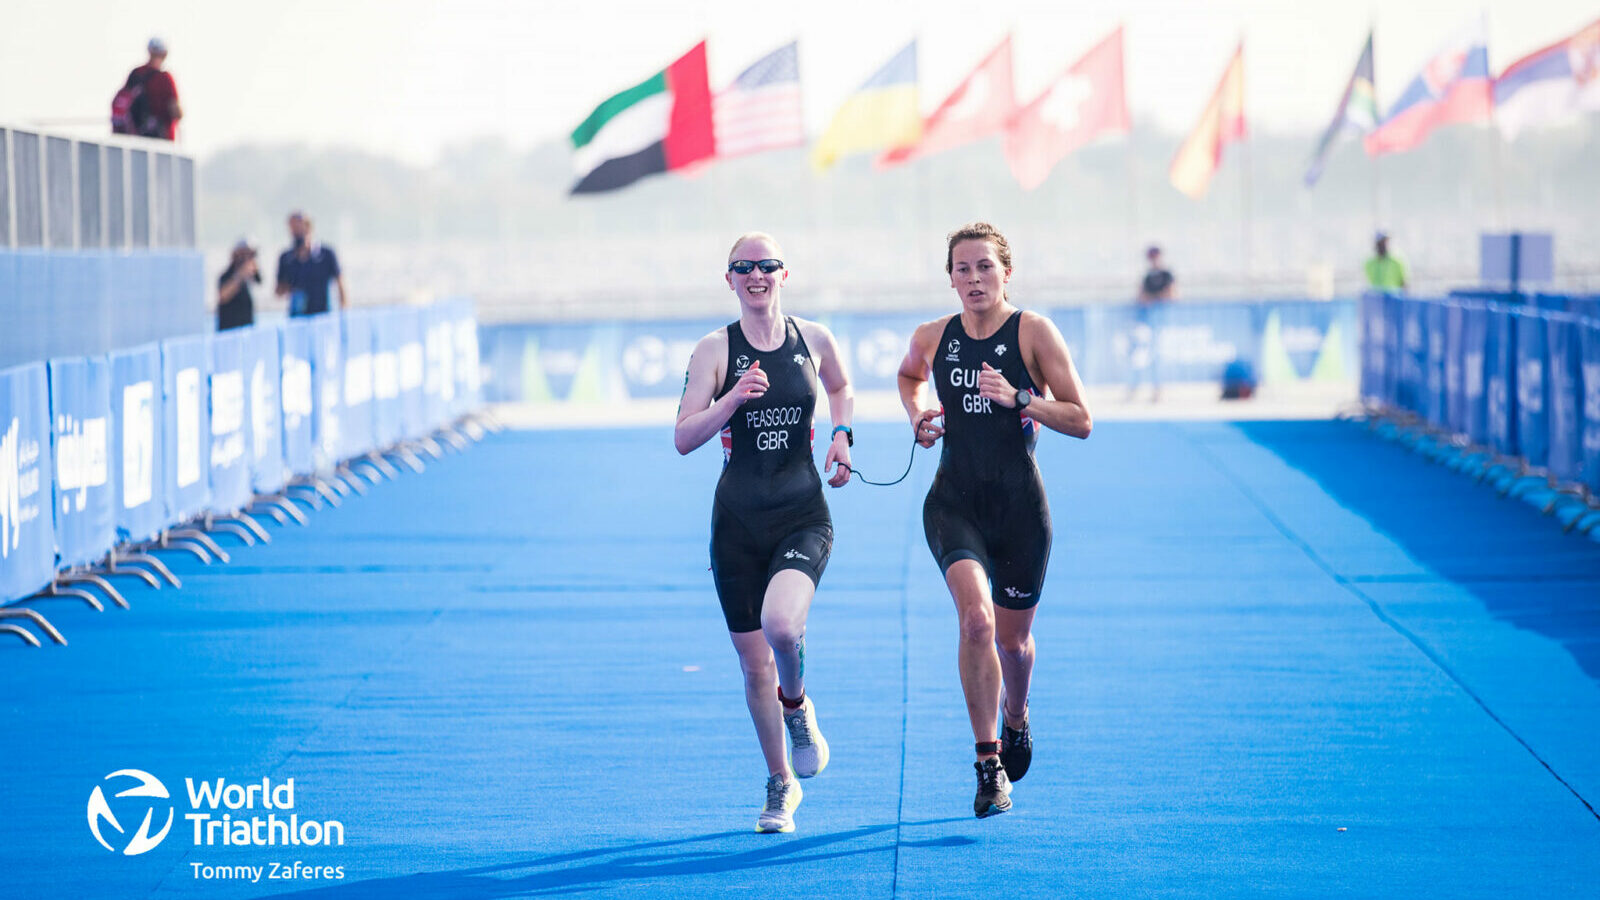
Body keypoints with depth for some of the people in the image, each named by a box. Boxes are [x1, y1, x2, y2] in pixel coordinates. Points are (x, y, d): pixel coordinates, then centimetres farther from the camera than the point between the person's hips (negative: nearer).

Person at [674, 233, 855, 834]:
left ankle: (797, 705, 7)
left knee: (781, 622, -28)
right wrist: (733, 400, -23)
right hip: (738, 520, 1)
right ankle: (780, 785, 25)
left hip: (803, 516, -1)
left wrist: (841, 435, 6)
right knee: (754, 662, 5)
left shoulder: (814, 340, 2)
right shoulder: (715, 350, -3)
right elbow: (683, 438, -9)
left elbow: (841, 388, 24)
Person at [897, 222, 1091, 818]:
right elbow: (909, 375, 28)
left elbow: (1081, 421, -7)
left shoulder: (1035, 332, -6)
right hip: (953, 500, 1)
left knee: (1012, 637, 12)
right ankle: (988, 764, -14)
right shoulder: (932, 338, 3)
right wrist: (918, 416, 8)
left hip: (1018, 501, -1)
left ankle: (1015, 720, 47)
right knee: (976, 618, -22)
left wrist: (1019, 397, -20)